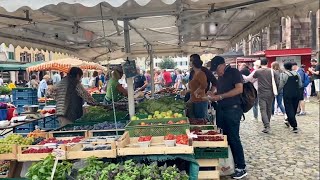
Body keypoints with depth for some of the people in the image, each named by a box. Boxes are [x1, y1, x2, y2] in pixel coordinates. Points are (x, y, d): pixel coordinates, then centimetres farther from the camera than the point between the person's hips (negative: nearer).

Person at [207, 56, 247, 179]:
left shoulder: (234, 72, -7)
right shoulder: (220, 76, 17)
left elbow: (239, 89, -19)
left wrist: (220, 96, -19)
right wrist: (214, 95, 4)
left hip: (233, 110, -8)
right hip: (221, 110, 8)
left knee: (233, 138, -4)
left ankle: (241, 168, 7)